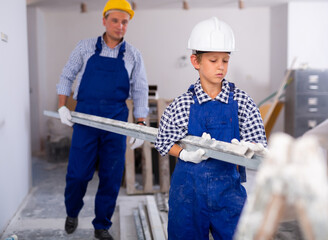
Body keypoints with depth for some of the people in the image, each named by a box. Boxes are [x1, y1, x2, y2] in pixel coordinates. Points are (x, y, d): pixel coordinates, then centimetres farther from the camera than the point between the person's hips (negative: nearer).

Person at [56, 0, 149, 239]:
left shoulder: (133, 55, 5)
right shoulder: (85, 47, 4)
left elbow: (140, 91, 5)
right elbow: (67, 76, 11)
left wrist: (141, 124, -3)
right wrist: (62, 106, 1)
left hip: (116, 120, 1)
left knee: (111, 177, 3)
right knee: (78, 173, 0)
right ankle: (72, 212, 30)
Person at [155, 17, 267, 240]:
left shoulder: (241, 101, -2)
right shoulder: (182, 104, -5)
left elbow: (258, 144, -1)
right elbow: (164, 142, 4)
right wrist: (186, 154, -14)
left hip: (228, 185, 1)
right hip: (189, 188, 0)